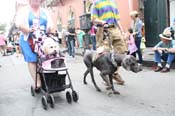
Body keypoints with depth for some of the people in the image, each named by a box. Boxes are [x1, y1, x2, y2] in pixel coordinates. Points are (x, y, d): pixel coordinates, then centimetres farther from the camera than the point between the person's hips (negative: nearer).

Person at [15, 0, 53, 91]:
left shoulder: (45, 12, 19)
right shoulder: (24, 11, 7)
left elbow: (50, 24, 13)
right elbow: (19, 24, -5)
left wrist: (49, 31, -9)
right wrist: (29, 30, -22)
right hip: (28, 39, -3)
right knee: (32, 60, -12)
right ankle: (38, 82, -15)